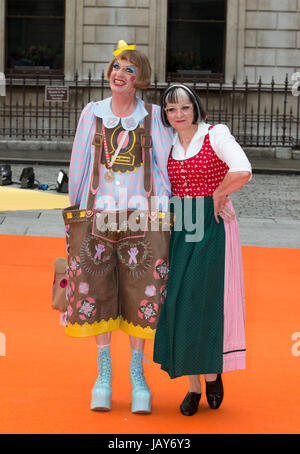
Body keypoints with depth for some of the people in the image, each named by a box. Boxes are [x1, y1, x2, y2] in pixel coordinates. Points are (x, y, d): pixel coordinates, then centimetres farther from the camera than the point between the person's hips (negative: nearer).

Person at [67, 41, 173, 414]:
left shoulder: (153, 116, 4)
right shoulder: (92, 113, 8)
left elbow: (167, 165, 4)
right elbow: (78, 164, 12)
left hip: (142, 213, -1)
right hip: (100, 211, 1)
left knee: (141, 293, -1)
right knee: (100, 292, 2)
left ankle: (137, 376, 10)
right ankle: (103, 375, 12)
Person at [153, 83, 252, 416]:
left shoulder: (216, 135, -7)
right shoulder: (168, 146, 10)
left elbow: (242, 172, -23)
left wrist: (217, 196, -11)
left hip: (212, 227, -5)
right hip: (179, 229, 5)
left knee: (203, 301, -7)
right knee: (179, 304, 2)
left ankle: (212, 374, 14)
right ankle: (193, 385, 12)